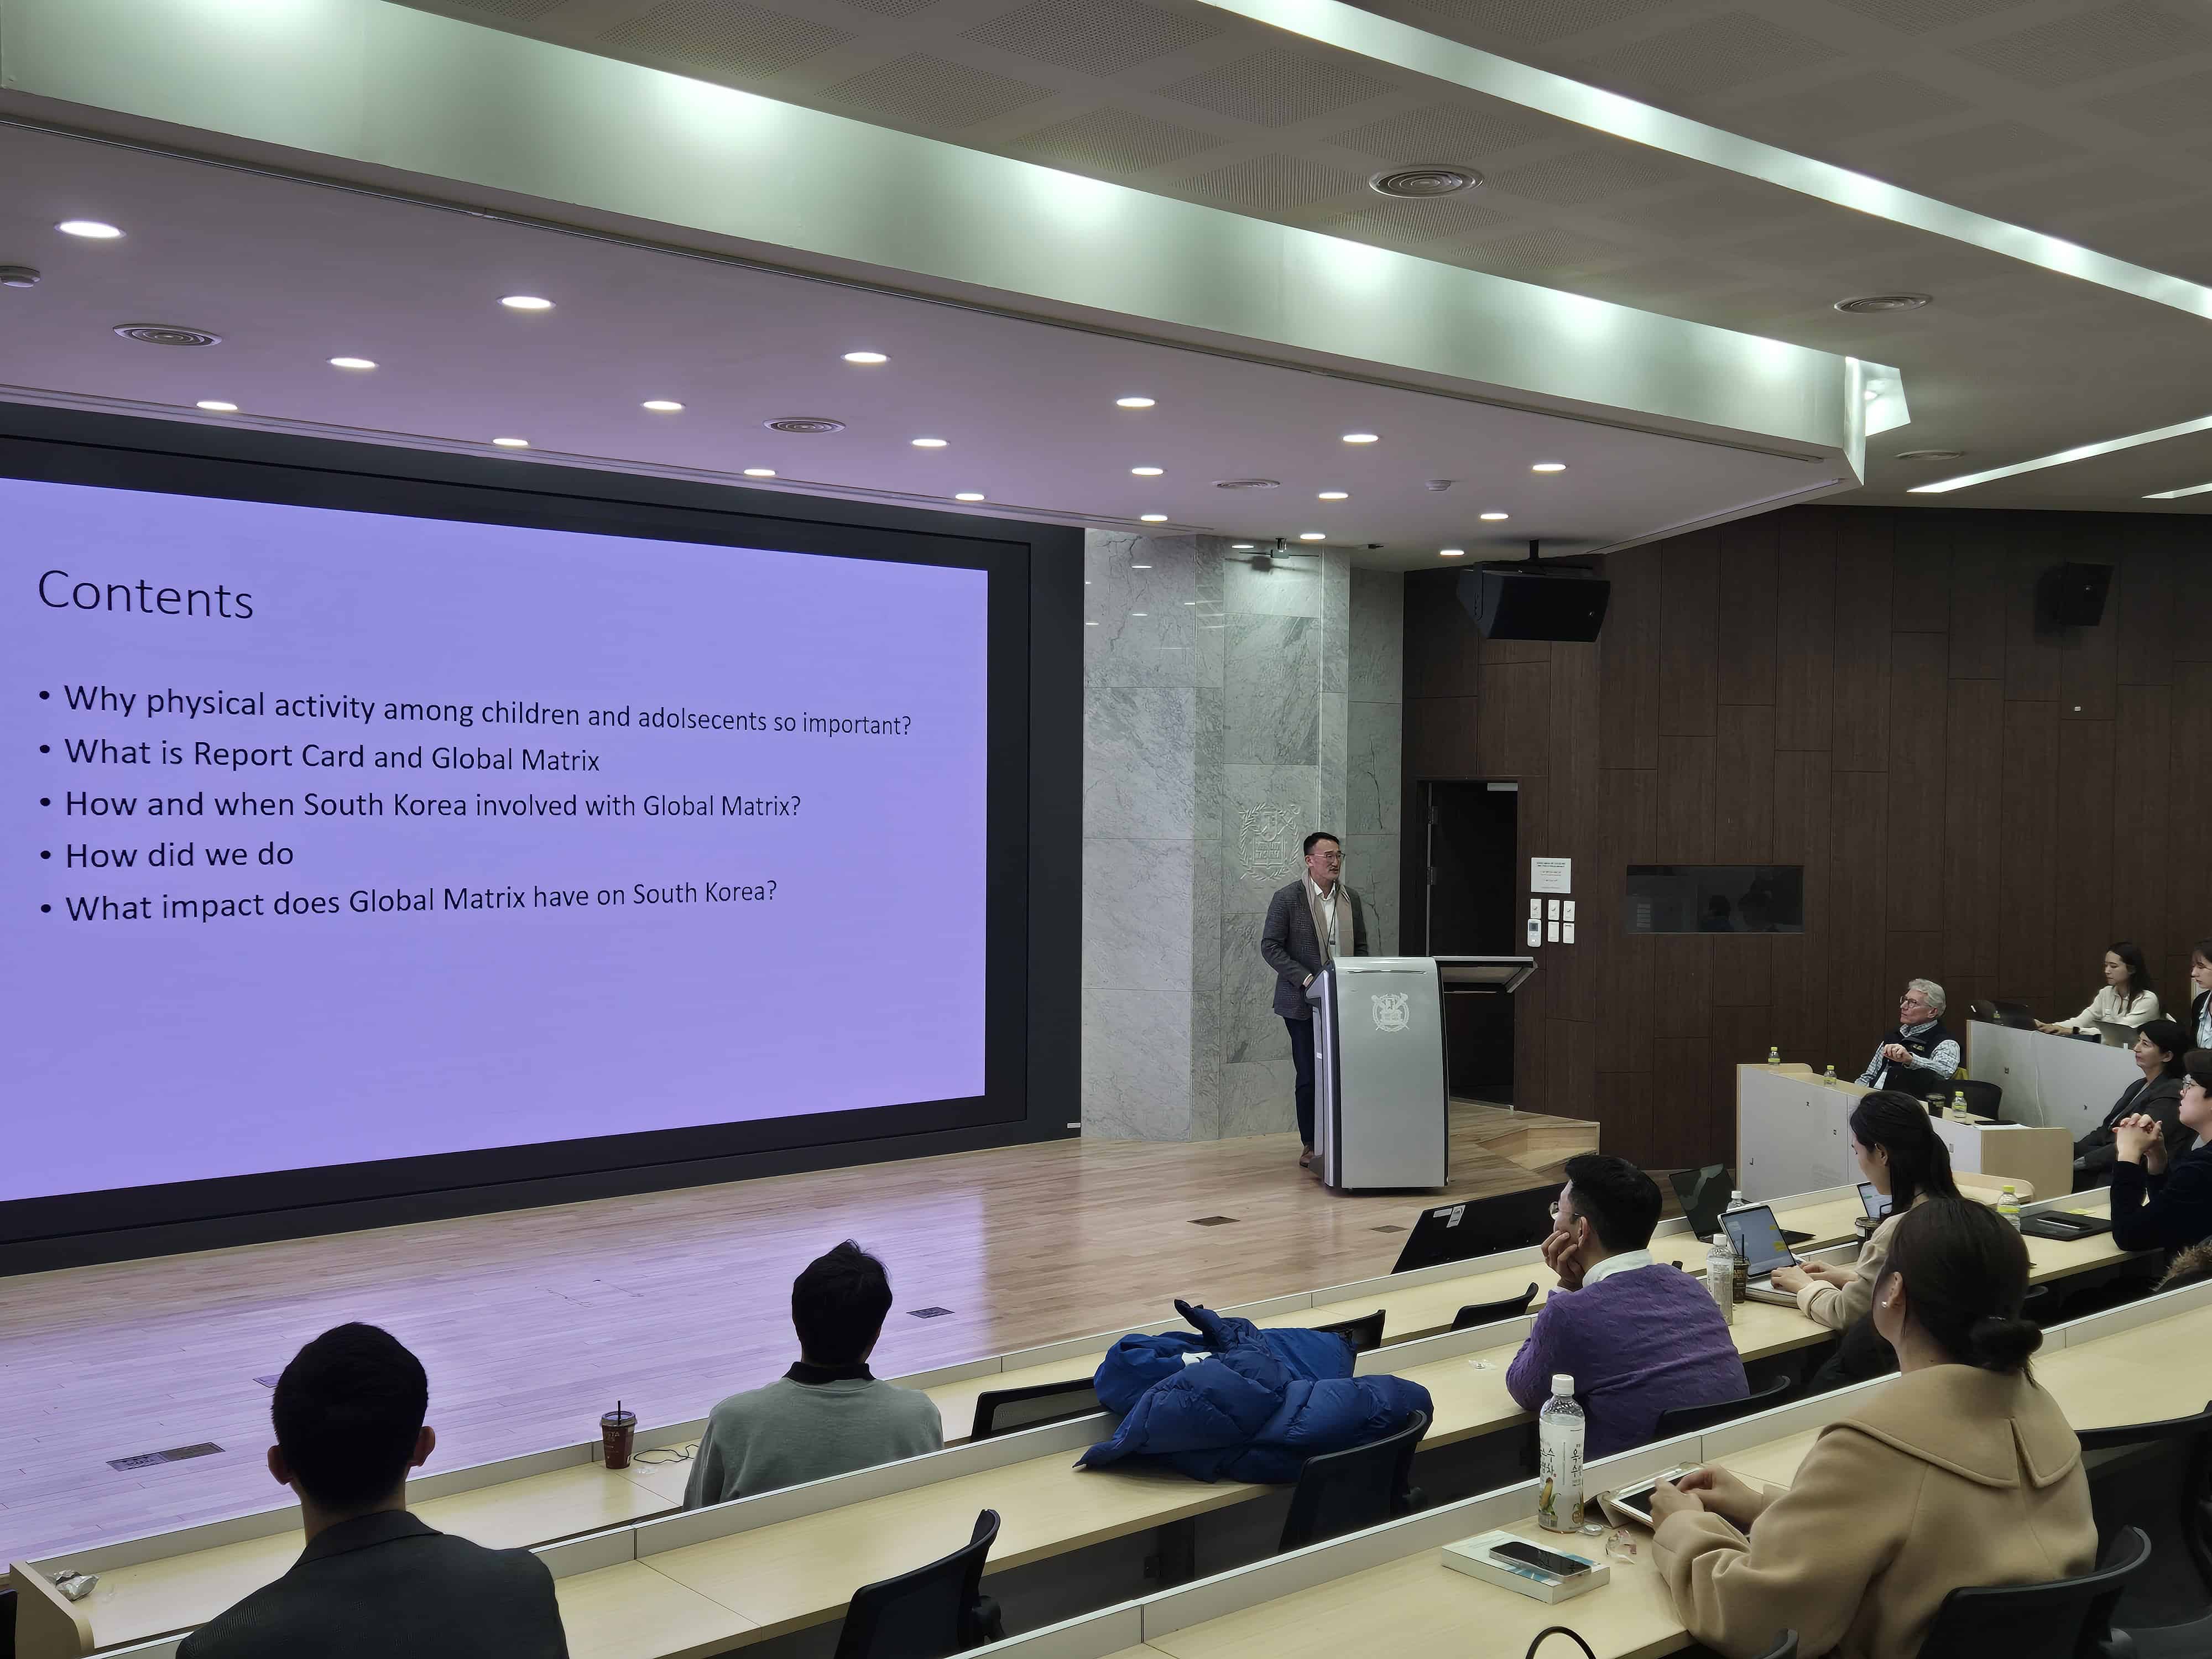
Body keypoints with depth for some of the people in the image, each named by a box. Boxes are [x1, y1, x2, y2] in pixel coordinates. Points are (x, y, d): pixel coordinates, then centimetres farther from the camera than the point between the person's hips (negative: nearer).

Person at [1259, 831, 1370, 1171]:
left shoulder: (1351, 899, 10)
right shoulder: (1287, 898, -6)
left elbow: (1360, 947, 17)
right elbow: (1270, 946, -7)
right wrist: (1305, 978, -16)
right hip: (1303, 1002, -4)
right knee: (1309, 1076, 0)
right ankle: (1311, 1146, 10)